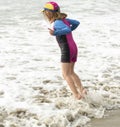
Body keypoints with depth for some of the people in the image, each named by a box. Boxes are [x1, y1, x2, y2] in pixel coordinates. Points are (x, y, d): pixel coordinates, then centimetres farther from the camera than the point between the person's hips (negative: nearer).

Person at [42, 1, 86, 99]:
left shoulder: (57, 23, -15)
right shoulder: (64, 19, 11)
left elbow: (67, 30, -31)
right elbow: (76, 23, 23)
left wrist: (55, 33, -41)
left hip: (67, 50, -9)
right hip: (73, 48, 9)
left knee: (66, 74, -5)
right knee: (71, 72, 21)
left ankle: (77, 95, -11)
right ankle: (81, 89, 10)